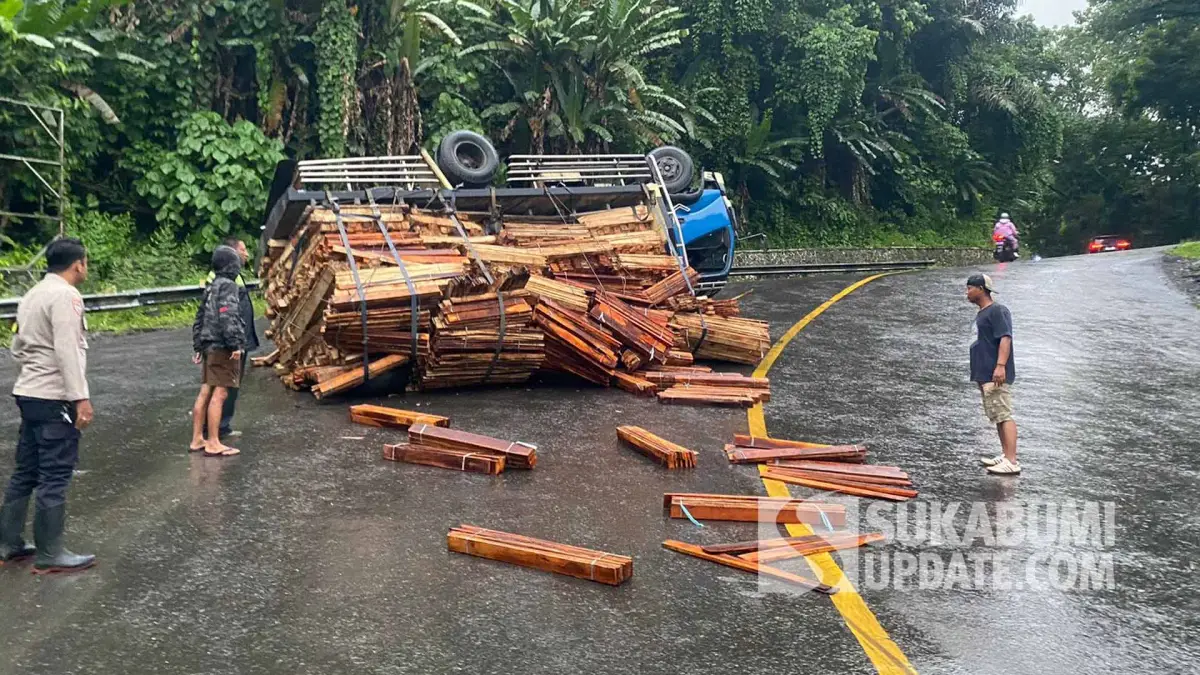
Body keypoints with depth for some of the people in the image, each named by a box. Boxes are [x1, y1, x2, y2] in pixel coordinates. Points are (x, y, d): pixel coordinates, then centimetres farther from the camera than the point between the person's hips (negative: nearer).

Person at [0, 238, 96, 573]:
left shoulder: (32, 295, 14)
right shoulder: (65, 295, -14)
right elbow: (67, 351, -21)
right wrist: (81, 398, -21)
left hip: (28, 393, 9)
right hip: (55, 398, -9)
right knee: (55, 476, -2)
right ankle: (49, 554, 4)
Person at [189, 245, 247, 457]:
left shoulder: (211, 287, 18)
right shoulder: (228, 285, -11)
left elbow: (199, 318, 21)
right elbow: (227, 317, -22)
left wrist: (198, 346, 25)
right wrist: (235, 345, -22)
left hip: (210, 347, 10)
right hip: (223, 348, -10)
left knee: (205, 392, 12)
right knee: (219, 394, -8)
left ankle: (197, 439, 17)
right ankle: (213, 444, -7)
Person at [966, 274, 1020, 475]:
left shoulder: (998, 311, -12)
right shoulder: (981, 313, 18)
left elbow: (1005, 338, -22)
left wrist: (1000, 366, -31)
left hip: (995, 375, -11)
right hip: (984, 375, 11)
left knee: (1004, 416, -12)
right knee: (997, 417, 15)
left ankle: (1012, 462, -15)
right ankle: (1006, 456, 22)